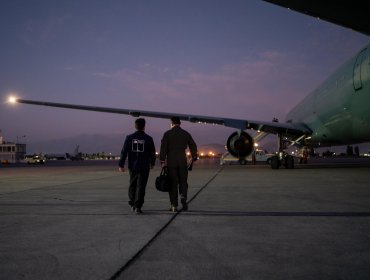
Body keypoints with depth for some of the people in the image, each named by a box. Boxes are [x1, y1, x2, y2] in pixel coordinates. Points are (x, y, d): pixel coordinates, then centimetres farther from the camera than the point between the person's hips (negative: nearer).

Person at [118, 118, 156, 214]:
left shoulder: (129, 138, -2)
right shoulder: (148, 139, -5)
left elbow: (124, 152, -4)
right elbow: (152, 153, 3)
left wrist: (121, 165, 1)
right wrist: (152, 163, 19)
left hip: (132, 166, 3)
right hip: (144, 167, -2)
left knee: (132, 185, 18)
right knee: (141, 187, -1)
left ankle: (132, 204, 24)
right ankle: (138, 206, -6)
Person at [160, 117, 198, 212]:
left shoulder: (167, 134, -1)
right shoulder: (185, 133, 6)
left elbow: (163, 148, -8)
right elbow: (193, 146, 7)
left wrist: (162, 161, -6)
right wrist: (194, 158, 19)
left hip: (171, 161, -1)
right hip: (182, 161, 1)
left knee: (173, 183, 3)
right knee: (183, 182, 12)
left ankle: (174, 205, 4)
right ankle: (184, 198, -11)